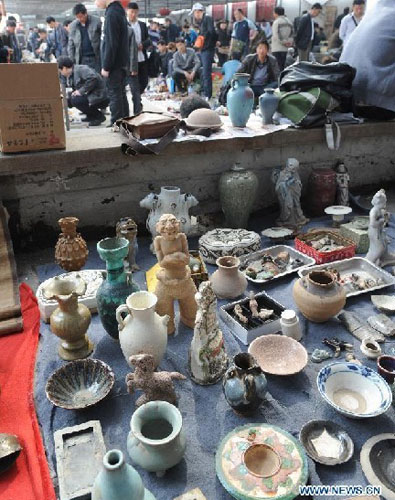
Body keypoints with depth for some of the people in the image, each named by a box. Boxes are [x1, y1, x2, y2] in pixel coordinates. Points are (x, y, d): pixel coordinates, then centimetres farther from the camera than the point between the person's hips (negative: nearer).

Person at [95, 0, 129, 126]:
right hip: (122, 63, 9)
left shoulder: (112, 13, -14)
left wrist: (106, 66, -16)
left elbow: (111, 43, -19)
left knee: (114, 94, -6)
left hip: (115, 63, -9)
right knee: (121, 94, 13)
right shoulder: (119, 10, 15)